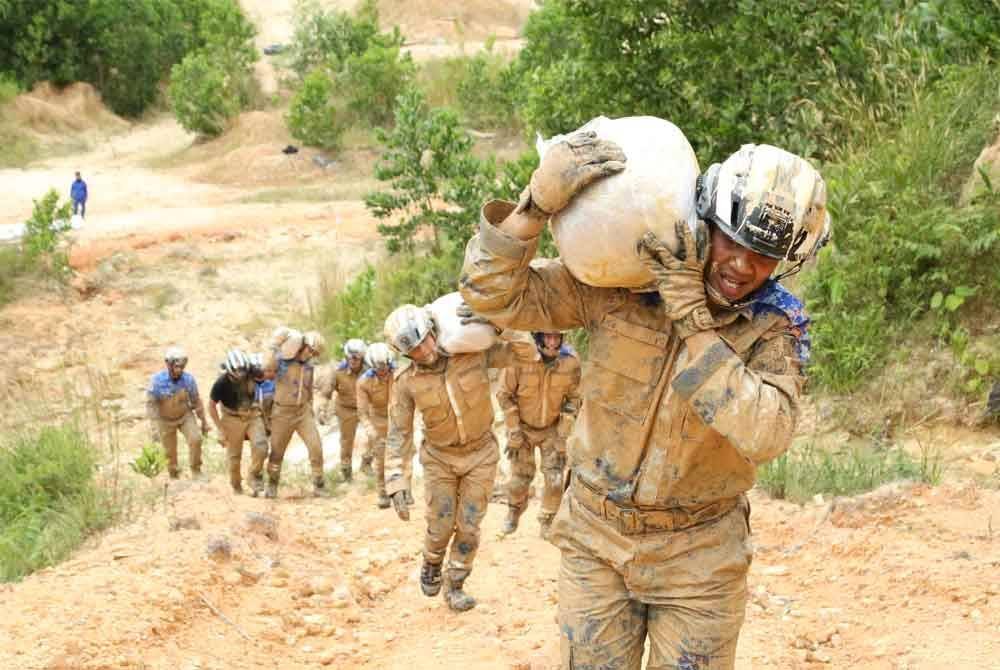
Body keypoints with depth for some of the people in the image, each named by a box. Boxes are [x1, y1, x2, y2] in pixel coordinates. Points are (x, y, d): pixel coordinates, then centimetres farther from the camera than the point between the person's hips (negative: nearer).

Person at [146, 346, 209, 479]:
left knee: (195, 439, -22)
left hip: (185, 416, 1)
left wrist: (204, 422, 3)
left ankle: (196, 471, -3)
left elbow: (196, 401, -5)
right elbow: (151, 404, -18)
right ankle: (174, 478, 30)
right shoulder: (157, 380, -24)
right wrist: (154, 428, -23)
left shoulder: (188, 379, -18)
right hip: (165, 420, -1)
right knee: (170, 452, 7)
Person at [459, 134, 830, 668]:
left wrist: (690, 313, -29)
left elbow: (764, 434, -28)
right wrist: (540, 201, -27)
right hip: (596, 538, 1)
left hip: (699, 551, -1)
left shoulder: (777, 327, -11)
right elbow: (494, 295, -12)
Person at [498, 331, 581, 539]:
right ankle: (514, 510, 35)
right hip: (522, 426, -1)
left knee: (555, 478, -6)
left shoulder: (570, 361, -22)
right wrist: (514, 434, -13)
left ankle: (546, 523, 16)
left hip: (552, 428, 1)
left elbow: (572, 399, -8)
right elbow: (505, 395, -14)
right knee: (520, 477, 3)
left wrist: (562, 438, -8)